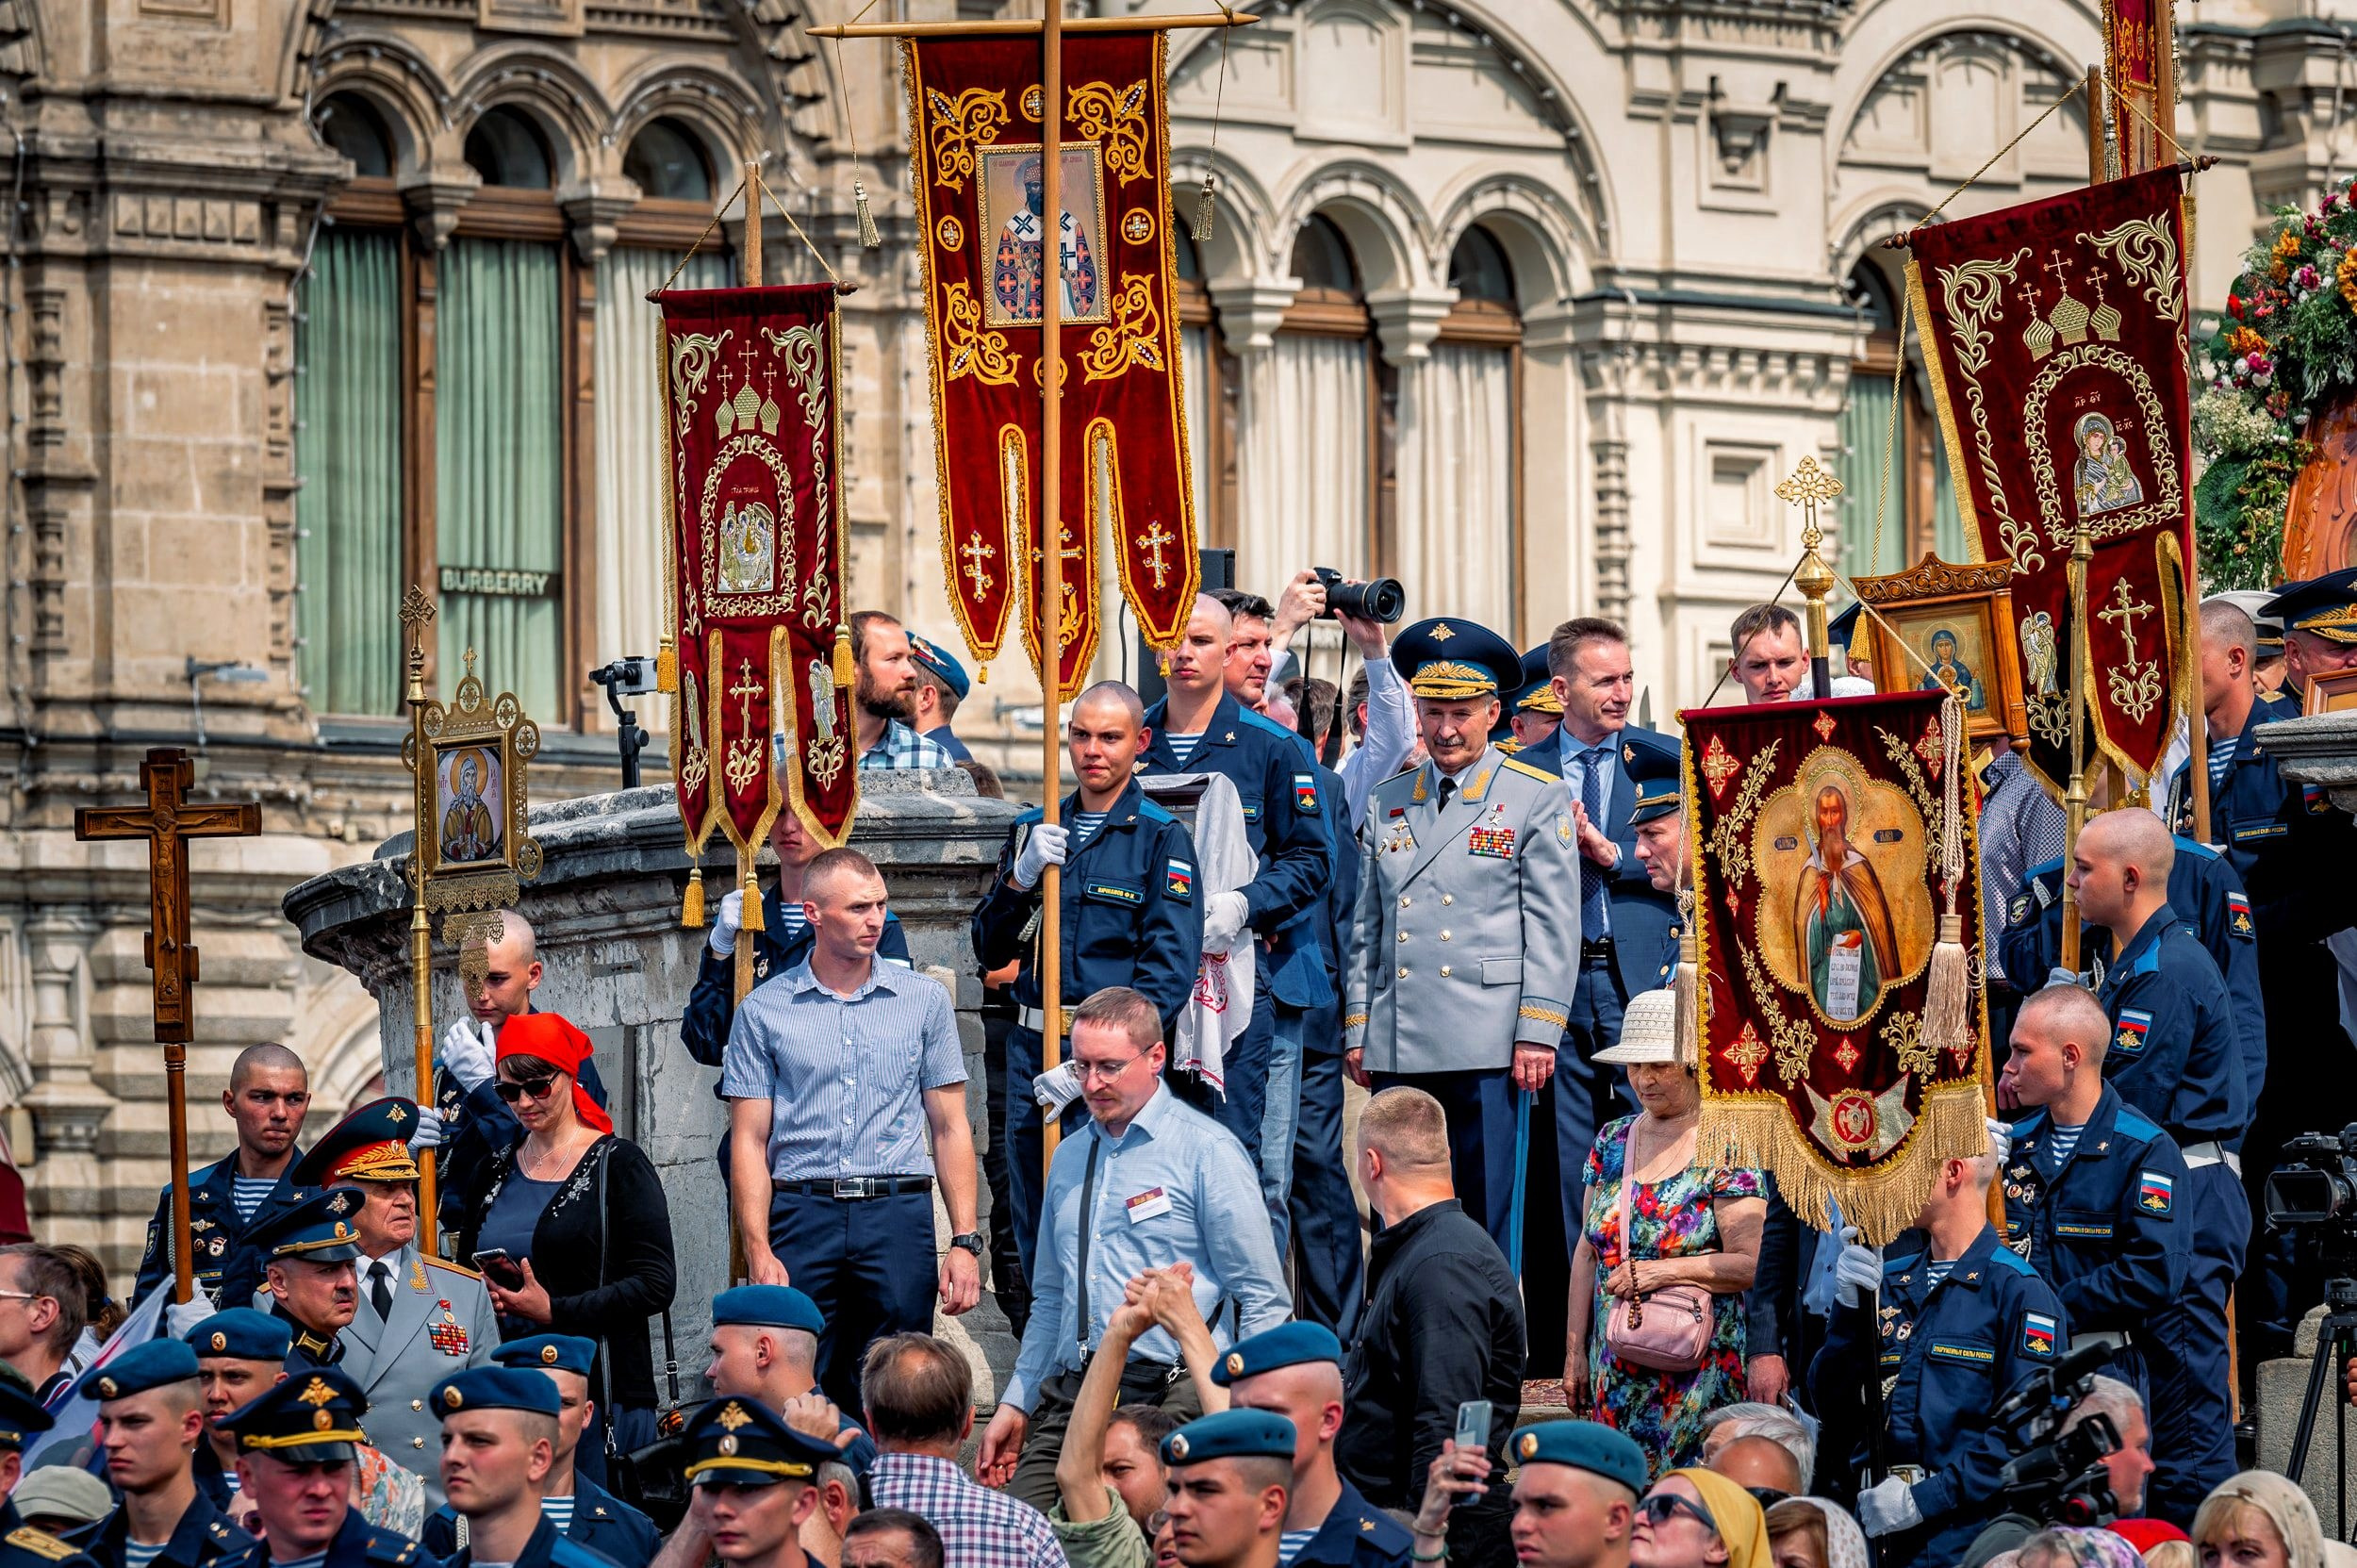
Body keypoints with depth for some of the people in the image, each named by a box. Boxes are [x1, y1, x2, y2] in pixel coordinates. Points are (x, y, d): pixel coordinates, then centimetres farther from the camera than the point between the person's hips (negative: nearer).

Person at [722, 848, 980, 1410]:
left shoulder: (925, 1000, 9)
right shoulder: (764, 1012, 6)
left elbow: (950, 1129, 9)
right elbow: (750, 1141, 4)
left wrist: (965, 1241, 0)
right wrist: (759, 1251, -8)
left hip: (898, 1216, 1)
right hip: (801, 1215, -1)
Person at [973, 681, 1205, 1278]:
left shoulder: (1161, 837, 0)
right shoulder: (1033, 831, 15)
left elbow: (1171, 962, -9)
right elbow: (990, 949, 13)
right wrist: (1020, 878, -6)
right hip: (1032, 1046, 5)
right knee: (1034, 1231, 7)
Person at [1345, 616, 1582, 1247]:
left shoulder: (1538, 799, 4)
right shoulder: (1387, 804, 16)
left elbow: (1553, 927, -2)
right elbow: (1366, 927, 17)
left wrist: (1537, 1032, -9)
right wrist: (1357, 1029, 10)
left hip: (1489, 1050, -4)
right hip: (1398, 1047, 4)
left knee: (1487, 1216, -3)